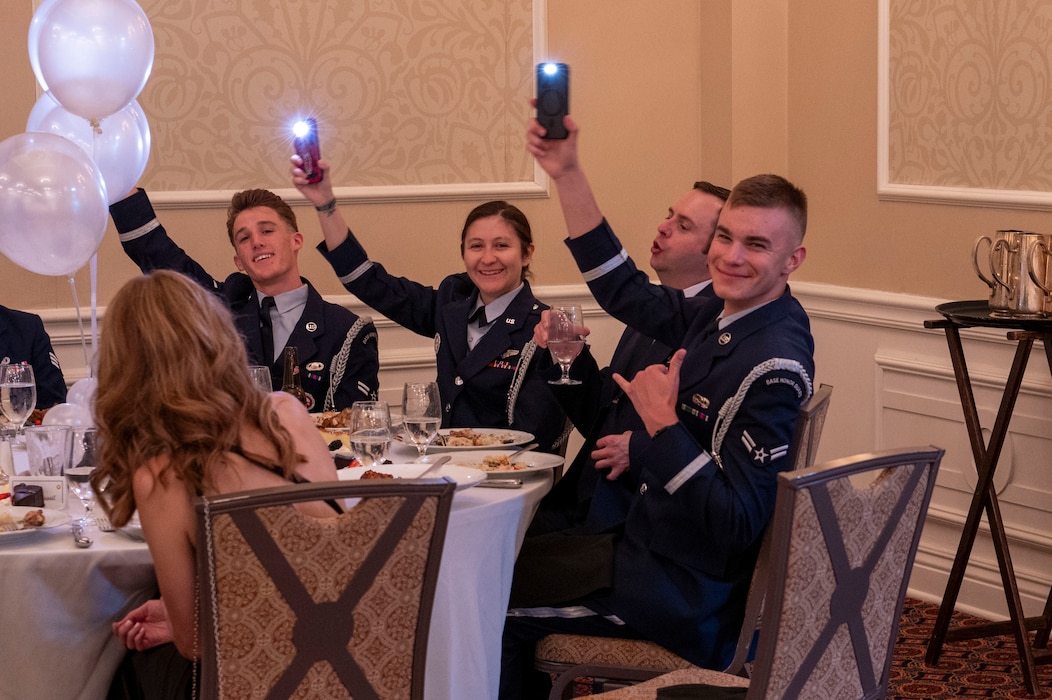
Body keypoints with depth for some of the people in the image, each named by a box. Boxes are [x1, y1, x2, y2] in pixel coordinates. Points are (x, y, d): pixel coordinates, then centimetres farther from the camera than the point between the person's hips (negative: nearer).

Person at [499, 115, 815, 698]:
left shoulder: (775, 363, -26)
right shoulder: (721, 313, -1)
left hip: (685, 601, -9)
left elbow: (736, 525, -28)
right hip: (650, 549, 9)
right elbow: (625, 293, 11)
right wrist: (567, 173, 4)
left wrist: (661, 423, -28)